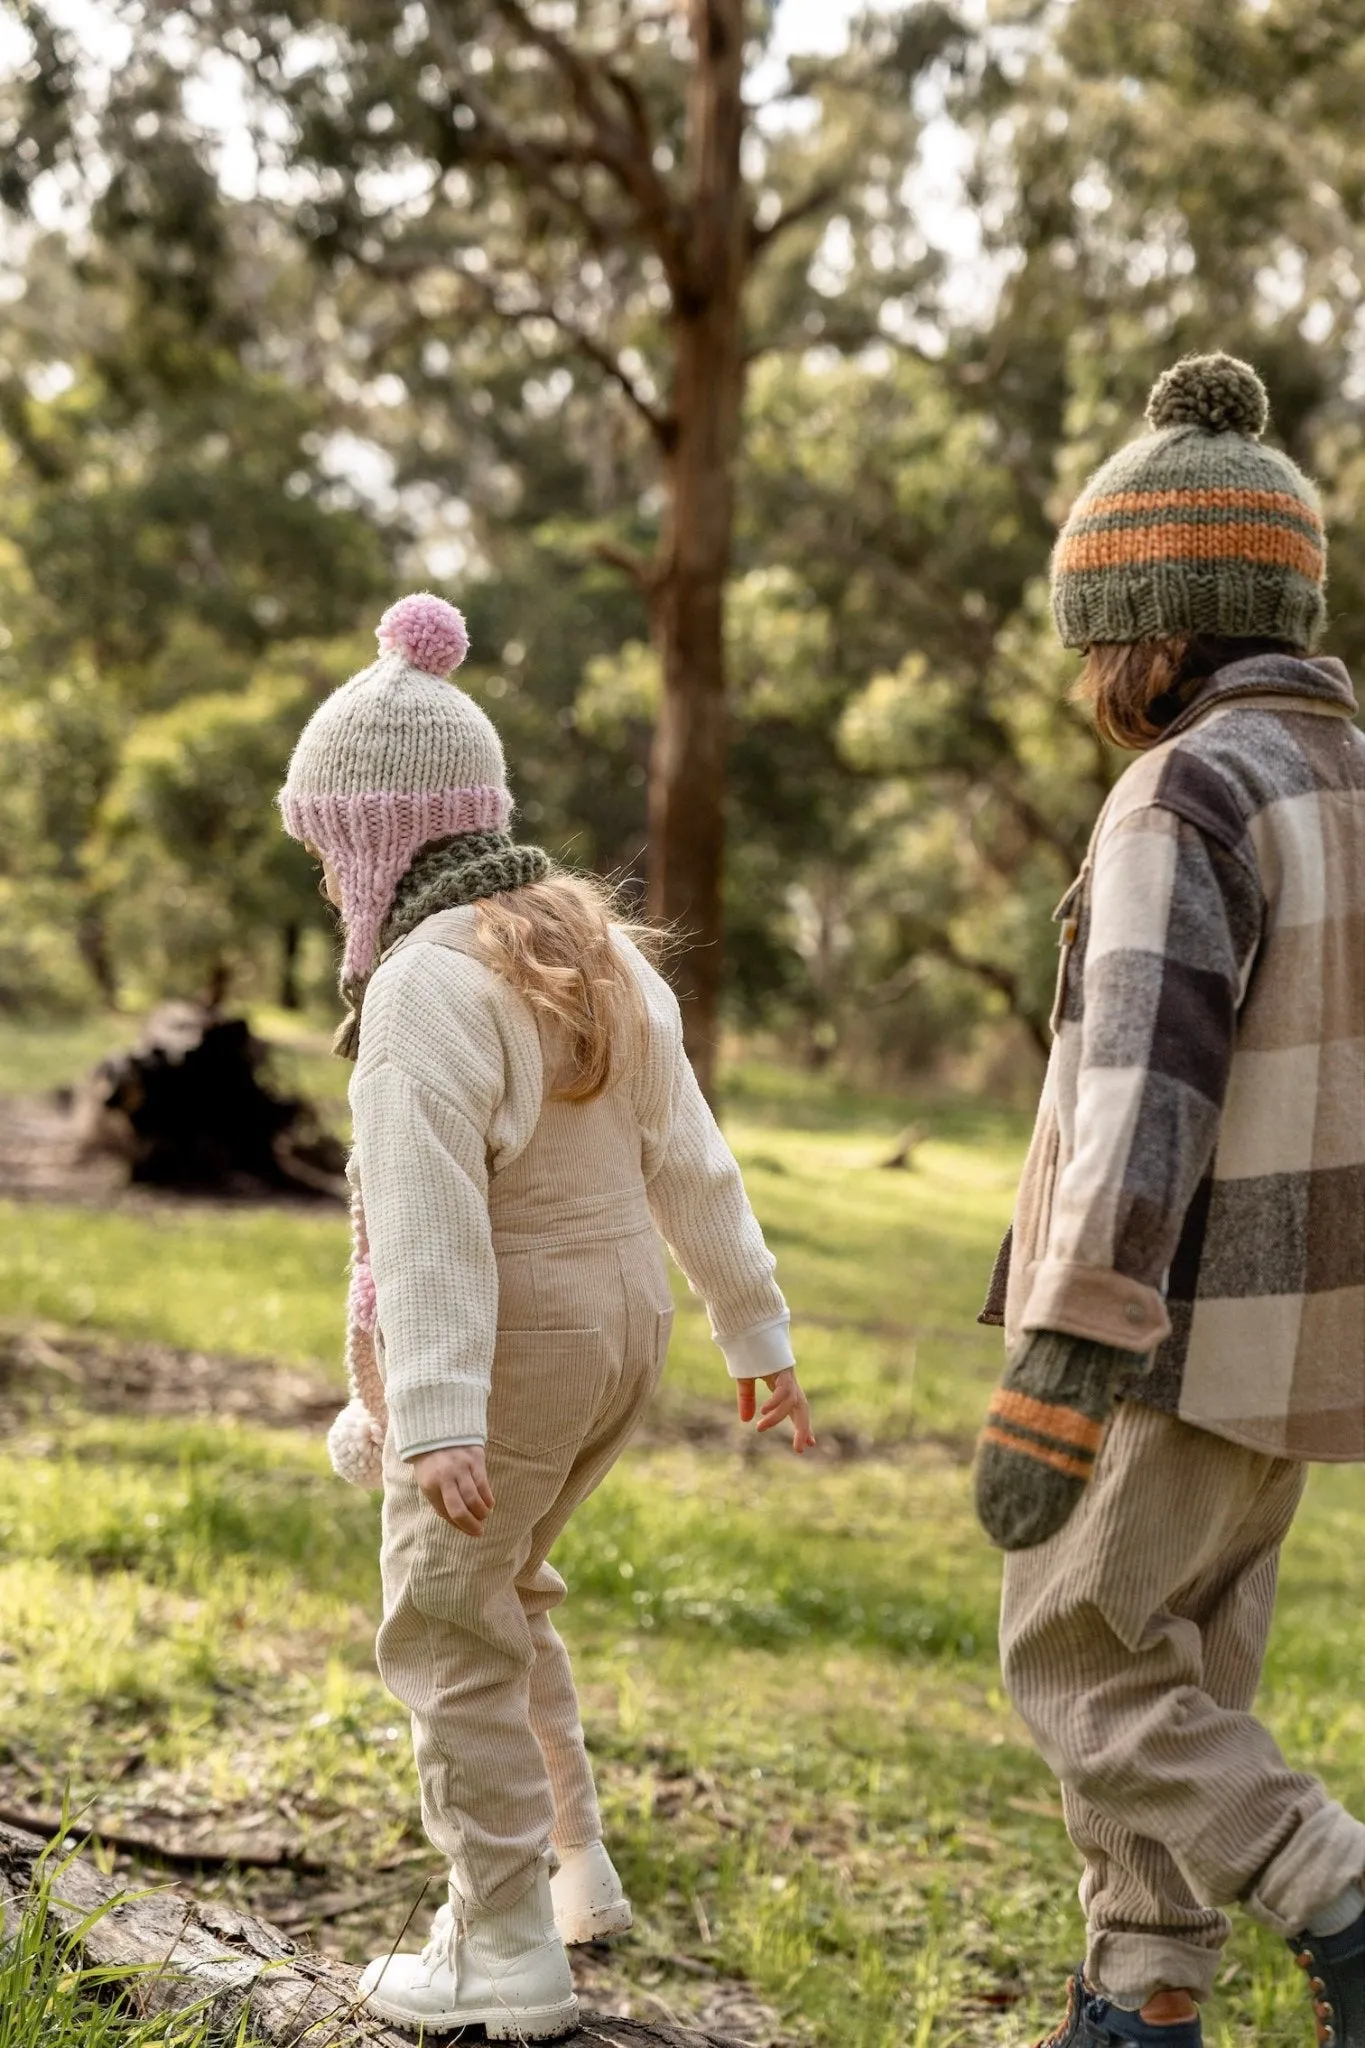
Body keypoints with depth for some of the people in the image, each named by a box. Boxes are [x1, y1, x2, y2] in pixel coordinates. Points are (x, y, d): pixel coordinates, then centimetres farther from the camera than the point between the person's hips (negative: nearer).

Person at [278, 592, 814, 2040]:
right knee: (495, 1597, 25)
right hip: (618, 1325, 8)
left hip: (508, 1346, -8)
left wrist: (438, 1416, -34)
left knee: (446, 1637, 5)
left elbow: (428, 1211, -28)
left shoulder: (428, 983, -20)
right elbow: (688, 1161, 9)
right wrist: (755, 1330, 15)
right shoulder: (594, 949, 6)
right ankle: (573, 1865, 29)